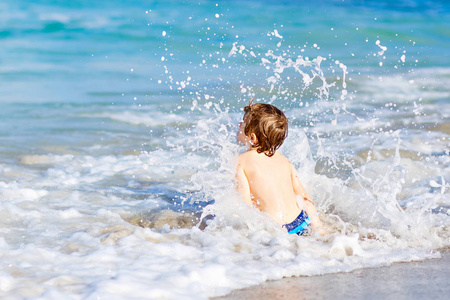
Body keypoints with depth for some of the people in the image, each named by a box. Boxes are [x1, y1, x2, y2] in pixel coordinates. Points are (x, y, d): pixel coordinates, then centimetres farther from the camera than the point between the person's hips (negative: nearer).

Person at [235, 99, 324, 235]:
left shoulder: (240, 162, -6)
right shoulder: (283, 160, 10)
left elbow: (246, 203, -13)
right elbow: (305, 198, 9)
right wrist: (319, 229, 14)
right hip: (302, 225, 6)